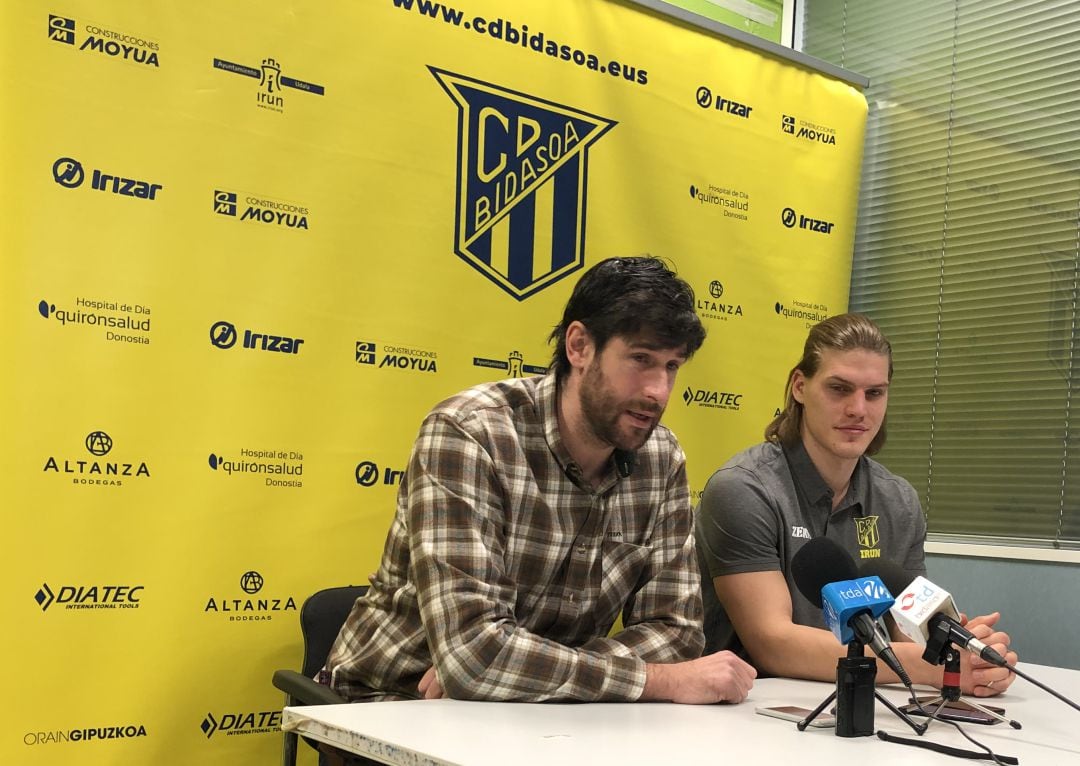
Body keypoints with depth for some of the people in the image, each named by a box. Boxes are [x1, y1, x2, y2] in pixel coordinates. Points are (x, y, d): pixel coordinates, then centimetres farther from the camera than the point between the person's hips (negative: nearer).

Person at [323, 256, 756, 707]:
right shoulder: (467, 435, -21)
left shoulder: (662, 460, -4)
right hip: (396, 703, -5)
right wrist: (662, 680, -26)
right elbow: (470, 648, -29)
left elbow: (673, 629, -7)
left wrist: (507, 670, -21)